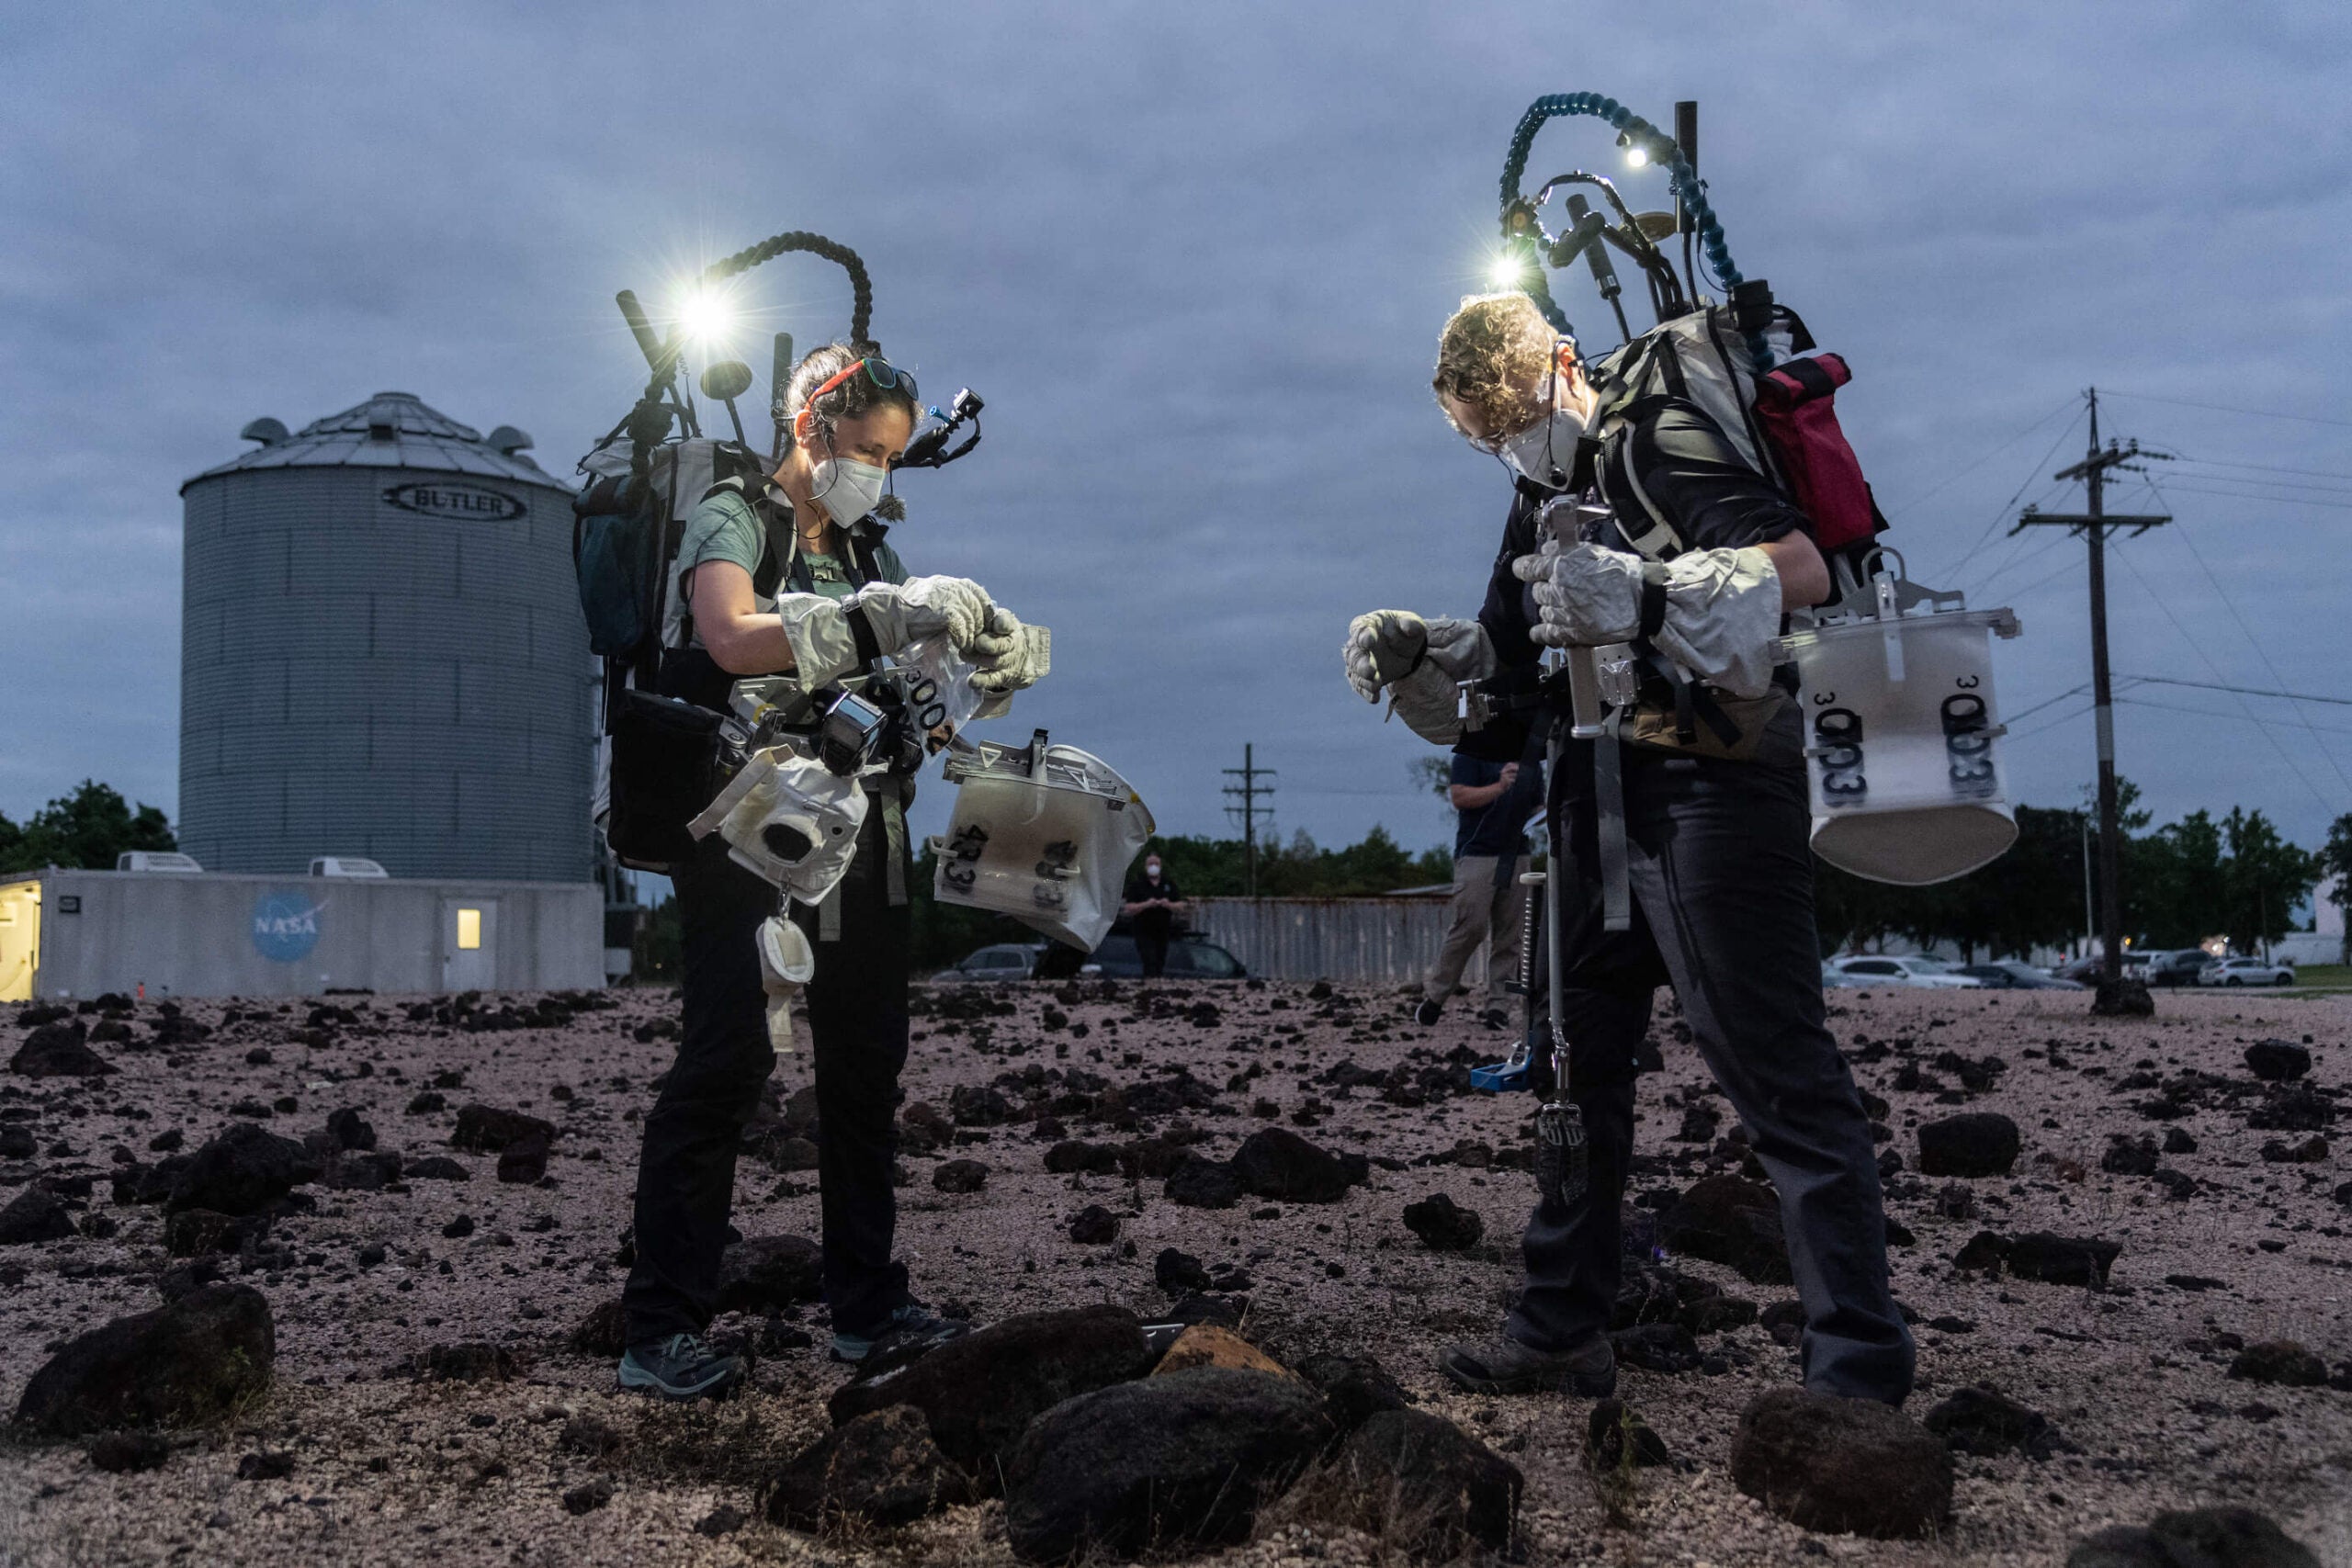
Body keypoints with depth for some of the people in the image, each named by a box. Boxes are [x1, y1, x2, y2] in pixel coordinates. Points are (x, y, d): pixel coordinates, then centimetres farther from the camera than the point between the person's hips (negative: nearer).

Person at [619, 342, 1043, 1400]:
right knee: (727, 1061, -11)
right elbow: (735, 639, -22)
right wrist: (889, 614, -28)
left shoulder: (868, 552, 19)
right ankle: (662, 1328, -6)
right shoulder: (733, 521, -2)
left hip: (859, 837, 7)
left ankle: (868, 1304, 19)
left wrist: (983, 654, -4)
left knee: (866, 1062, 9)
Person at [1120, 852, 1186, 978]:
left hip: (1163, 931, 4)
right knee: (1150, 962, -15)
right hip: (1143, 932, -4)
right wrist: (1146, 904, -23)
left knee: (1160, 964, 7)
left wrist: (1169, 905, -15)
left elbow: (1181, 908, 6)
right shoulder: (1136, 883, -1)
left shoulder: (1169, 883, 8)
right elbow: (1129, 909, -8)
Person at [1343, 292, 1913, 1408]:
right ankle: (1560, 1335, 25)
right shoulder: (1542, 498, 20)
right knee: (1578, 1064, 14)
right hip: (1600, 804, 10)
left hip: (1708, 791, -9)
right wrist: (1412, 653, 2)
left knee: (1778, 1077, -9)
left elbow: (1802, 568, -22)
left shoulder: (1654, 443, -7)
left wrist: (1647, 598, -35)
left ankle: (1857, 1373, -5)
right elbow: (1501, 658, 22)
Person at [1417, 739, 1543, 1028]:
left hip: (1516, 856, 6)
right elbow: (1459, 797, -10)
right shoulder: (1473, 753, -1)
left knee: (1508, 935, 2)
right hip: (1477, 854, -6)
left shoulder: (1531, 762, 18)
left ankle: (1498, 1005, 5)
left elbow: (1537, 807, 25)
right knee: (1470, 927, -11)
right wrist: (1499, 787, -21)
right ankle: (1434, 995, 2)